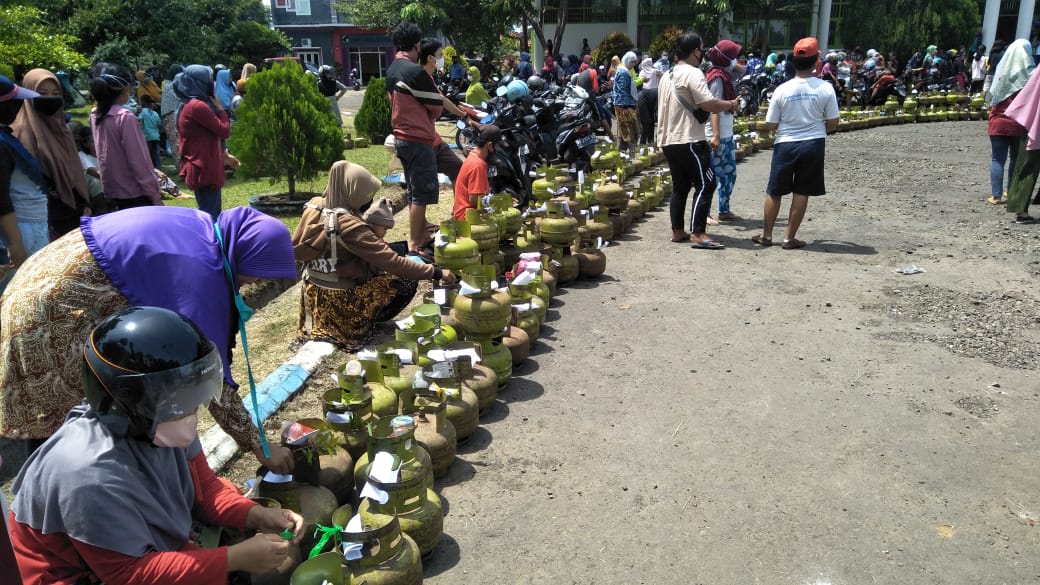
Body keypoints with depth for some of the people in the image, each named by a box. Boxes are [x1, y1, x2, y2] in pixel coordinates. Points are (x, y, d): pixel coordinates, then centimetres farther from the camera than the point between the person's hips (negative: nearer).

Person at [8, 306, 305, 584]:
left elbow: (204, 486, -1)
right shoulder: (93, 476, -34)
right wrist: (236, 559, -29)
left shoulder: (146, 424, -12)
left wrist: (258, 516, -17)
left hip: (158, 548, 7)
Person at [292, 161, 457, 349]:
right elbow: (392, 261, -28)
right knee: (407, 280, -3)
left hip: (313, 294, 8)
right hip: (339, 300, -8)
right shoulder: (349, 226, -28)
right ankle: (363, 323, 4)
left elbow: (295, 249, 5)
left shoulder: (314, 207, -7)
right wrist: (436, 272, -23)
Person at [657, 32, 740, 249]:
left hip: (669, 140, 9)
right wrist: (730, 104, -4)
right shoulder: (693, 73, -12)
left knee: (680, 186, 14)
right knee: (705, 184, -6)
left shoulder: (667, 76, 16)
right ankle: (698, 233, -10)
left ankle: (677, 231, 16)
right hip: (689, 140, -9)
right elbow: (709, 104, -21)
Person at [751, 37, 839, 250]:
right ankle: (790, 238, 13)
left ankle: (766, 235, 21)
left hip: (786, 144, 0)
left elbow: (770, 126, -4)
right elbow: (832, 124, -2)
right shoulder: (825, 88, -8)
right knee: (801, 193, 9)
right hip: (813, 144, 0)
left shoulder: (782, 89, -8)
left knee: (774, 192, 13)